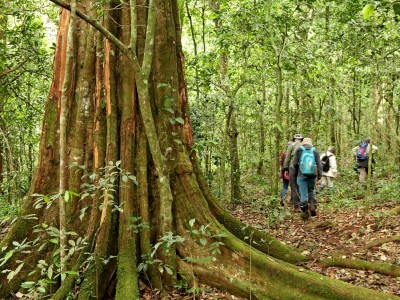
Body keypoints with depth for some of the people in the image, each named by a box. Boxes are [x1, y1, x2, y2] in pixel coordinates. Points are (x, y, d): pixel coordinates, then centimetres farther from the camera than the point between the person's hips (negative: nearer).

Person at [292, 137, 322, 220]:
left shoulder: (299, 150, 4)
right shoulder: (315, 151, 8)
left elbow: (295, 163, 0)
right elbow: (319, 164, 1)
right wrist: (320, 175, 0)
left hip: (302, 175, -2)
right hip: (312, 175, 2)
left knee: (303, 194, 1)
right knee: (311, 191, 21)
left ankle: (305, 213, 3)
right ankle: (313, 207, 3)